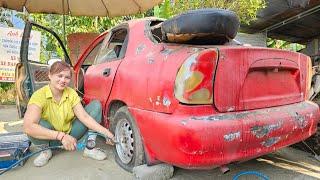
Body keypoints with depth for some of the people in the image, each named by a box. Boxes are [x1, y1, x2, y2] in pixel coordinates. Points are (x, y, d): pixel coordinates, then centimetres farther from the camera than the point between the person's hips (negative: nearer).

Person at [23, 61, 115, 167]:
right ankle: (46, 150, -5)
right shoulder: (40, 95, -23)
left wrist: (105, 132, -31)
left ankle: (89, 148, -12)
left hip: (70, 134, 4)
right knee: (37, 125, -37)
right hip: (51, 138, -3)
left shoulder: (72, 93, -10)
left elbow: (84, 116, -18)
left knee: (96, 105, -12)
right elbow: (27, 127, -37)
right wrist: (61, 136, -44)